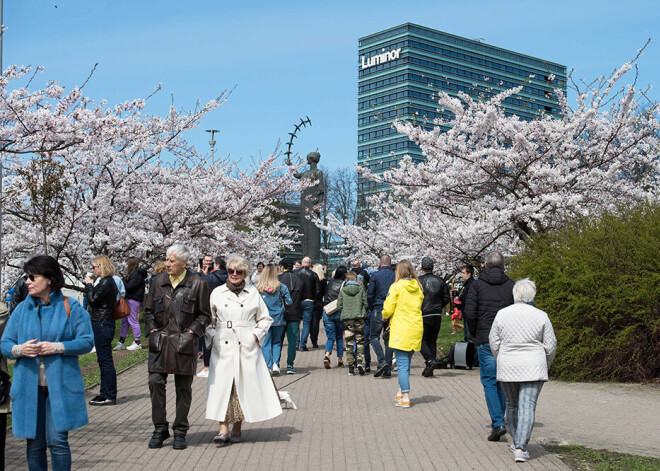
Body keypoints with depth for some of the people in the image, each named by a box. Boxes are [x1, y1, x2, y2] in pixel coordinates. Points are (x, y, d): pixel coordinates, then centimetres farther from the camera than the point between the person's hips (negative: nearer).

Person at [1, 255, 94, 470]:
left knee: (57, 440, -7)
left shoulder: (70, 307, 0)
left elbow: (87, 341, -4)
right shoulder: (22, 309, 9)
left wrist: (57, 347, -16)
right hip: (29, 387, 3)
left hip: (60, 386, -3)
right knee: (34, 443, 8)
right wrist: (19, 349, -13)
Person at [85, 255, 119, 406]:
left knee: (105, 360, -7)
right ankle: (105, 393, 23)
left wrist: (89, 284, -6)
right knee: (103, 360, 15)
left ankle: (110, 396, -3)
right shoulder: (108, 281, 16)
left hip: (102, 325, -11)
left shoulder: (106, 283, -16)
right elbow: (95, 299, 16)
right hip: (102, 324, 11)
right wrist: (91, 285, 9)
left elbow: (93, 300, -16)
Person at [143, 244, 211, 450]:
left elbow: (204, 315, 3)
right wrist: (152, 330, 3)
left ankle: (180, 432, 14)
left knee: (183, 388, 4)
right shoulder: (158, 281, 9)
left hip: (184, 343, -3)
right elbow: (148, 310, 17)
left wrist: (192, 332, -8)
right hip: (160, 341, 3)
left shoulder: (198, 284, -1)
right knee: (155, 383, -4)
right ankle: (160, 428, 10)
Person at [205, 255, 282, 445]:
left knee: (245, 385, 0)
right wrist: (212, 337, -1)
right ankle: (223, 429, -9)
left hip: (247, 347, 0)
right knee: (222, 385, -9)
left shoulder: (253, 292, 8)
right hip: (223, 347, 0)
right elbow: (208, 320, 13)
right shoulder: (217, 293, 8)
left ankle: (237, 429, 10)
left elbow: (265, 318, 14)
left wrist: (256, 335, 1)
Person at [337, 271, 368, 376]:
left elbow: (339, 306, 2)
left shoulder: (342, 291, 3)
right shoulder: (361, 289, 1)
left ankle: (351, 366, 2)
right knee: (360, 341, 10)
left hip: (347, 319, 1)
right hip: (359, 317, -1)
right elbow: (366, 303, 2)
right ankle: (360, 360, -9)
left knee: (349, 343, 4)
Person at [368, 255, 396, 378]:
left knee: (374, 336, 6)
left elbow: (370, 294, -3)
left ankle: (382, 361, -16)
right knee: (389, 339, 8)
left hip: (379, 309, -3)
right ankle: (387, 370, 6)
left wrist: (371, 309, 10)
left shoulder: (375, 275, -2)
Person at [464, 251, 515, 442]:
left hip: (486, 341, -2)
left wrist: (475, 333, 8)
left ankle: (498, 423, -11)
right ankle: (499, 419, 20)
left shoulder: (477, 285, 0)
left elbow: (469, 313, -7)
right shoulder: (511, 286, 4)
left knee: (489, 381, 1)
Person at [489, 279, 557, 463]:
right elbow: (550, 346, 1)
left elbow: (494, 343, 5)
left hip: (507, 368, 2)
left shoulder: (502, 314, -1)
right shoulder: (541, 316, -5)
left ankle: (516, 442, 30)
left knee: (512, 405, 18)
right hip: (533, 368, -2)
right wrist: (546, 365, 17)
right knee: (527, 406, -4)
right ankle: (520, 447, -14)